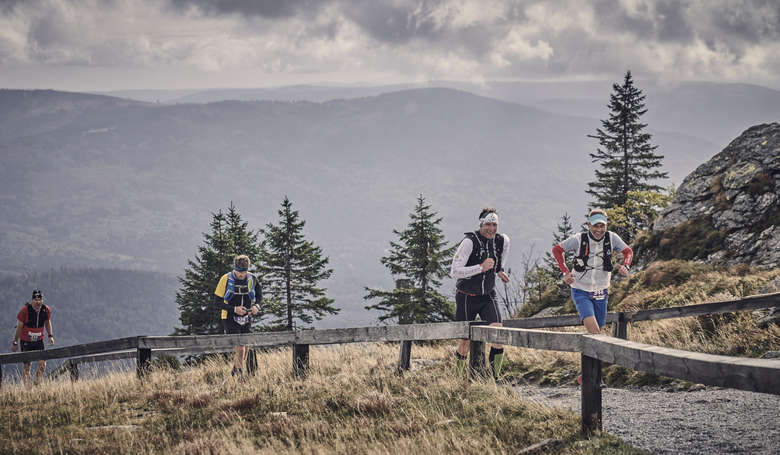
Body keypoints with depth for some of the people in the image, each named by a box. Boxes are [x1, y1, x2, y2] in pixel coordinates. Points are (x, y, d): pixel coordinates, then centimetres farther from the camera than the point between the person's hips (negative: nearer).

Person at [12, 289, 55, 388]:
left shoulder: (46, 310, -6)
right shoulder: (25, 310, -17)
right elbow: (19, 327, -8)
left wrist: (50, 336, 6)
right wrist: (15, 343, -3)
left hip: (39, 341, 3)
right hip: (26, 341, -3)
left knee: (42, 364, -7)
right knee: (27, 366, 0)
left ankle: (37, 383, 11)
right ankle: (27, 386, 8)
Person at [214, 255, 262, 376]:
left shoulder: (252, 279, -3)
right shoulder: (226, 279, -13)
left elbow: (259, 296, 13)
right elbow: (217, 302, -11)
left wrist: (256, 306, -10)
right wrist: (234, 309, -23)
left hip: (246, 319, 4)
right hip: (230, 319, -4)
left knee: (246, 349, 8)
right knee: (240, 349, -17)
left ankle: (235, 372, 30)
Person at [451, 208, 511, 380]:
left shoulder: (502, 241, -4)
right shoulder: (469, 242, -20)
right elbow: (455, 271, -26)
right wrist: (481, 267, -34)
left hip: (488, 296, 4)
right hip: (467, 297, -4)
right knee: (466, 341, 3)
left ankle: (495, 375, -10)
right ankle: (457, 375, 28)